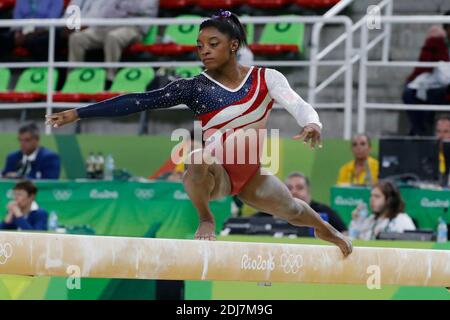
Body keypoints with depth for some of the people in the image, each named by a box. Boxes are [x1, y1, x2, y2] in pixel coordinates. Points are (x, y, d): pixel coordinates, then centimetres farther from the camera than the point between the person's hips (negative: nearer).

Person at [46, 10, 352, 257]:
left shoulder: (266, 78, -9)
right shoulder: (195, 87, -11)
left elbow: (298, 104, -23)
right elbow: (139, 101, -16)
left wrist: (312, 124, -48)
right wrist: (79, 113, -22)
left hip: (253, 174, 2)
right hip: (218, 175, -2)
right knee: (200, 160, -38)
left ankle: (326, 229, 61)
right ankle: (206, 220, -12)